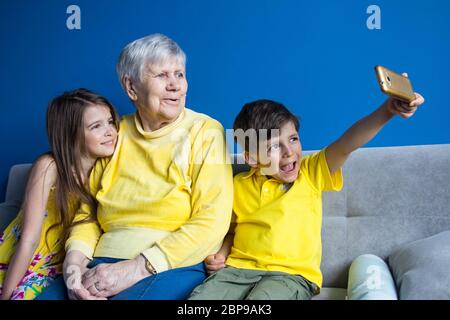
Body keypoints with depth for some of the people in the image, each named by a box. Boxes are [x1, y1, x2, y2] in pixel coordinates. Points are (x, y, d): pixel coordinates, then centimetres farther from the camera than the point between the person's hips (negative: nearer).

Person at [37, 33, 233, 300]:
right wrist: (75, 261, -6)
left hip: (173, 267, -3)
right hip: (103, 267, 4)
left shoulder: (205, 132, -1)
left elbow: (211, 222, -10)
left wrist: (135, 269, -16)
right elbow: (88, 214, 15)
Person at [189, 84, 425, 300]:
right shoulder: (239, 185, 8)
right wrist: (221, 252, 1)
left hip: (292, 274, -2)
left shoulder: (311, 173, 2)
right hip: (239, 268, 2)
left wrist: (387, 111, -27)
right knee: (199, 296, -24)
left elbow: (346, 146, -13)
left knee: (262, 297, -34)